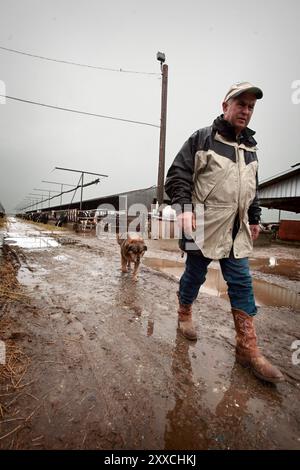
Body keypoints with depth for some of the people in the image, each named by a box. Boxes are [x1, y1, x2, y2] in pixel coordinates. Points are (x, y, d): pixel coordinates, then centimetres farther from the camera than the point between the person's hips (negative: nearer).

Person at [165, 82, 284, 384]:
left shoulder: (250, 146, 19)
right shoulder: (201, 138, -1)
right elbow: (177, 175, -7)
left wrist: (254, 219, 21)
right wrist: (183, 207, -20)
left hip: (237, 231, 6)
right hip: (203, 226, -5)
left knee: (242, 284, 3)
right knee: (195, 275, 9)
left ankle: (247, 349, 13)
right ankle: (184, 314, 36)